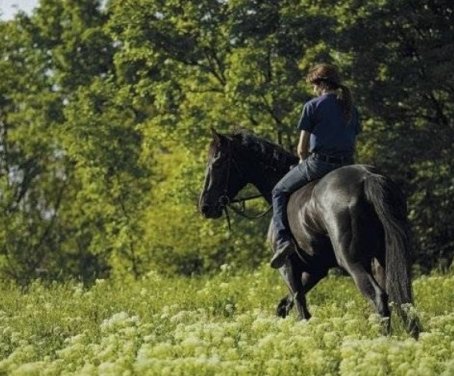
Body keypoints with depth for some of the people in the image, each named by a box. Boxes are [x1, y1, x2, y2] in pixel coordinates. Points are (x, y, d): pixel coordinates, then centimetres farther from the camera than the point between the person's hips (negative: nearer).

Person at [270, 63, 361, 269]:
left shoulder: (313, 106, -4)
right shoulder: (351, 109, 14)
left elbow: (302, 148, -4)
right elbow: (353, 140, 15)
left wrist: (305, 163, 15)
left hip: (319, 162, -5)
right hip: (346, 165, 5)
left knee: (280, 191, 12)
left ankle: (283, 240, -5)